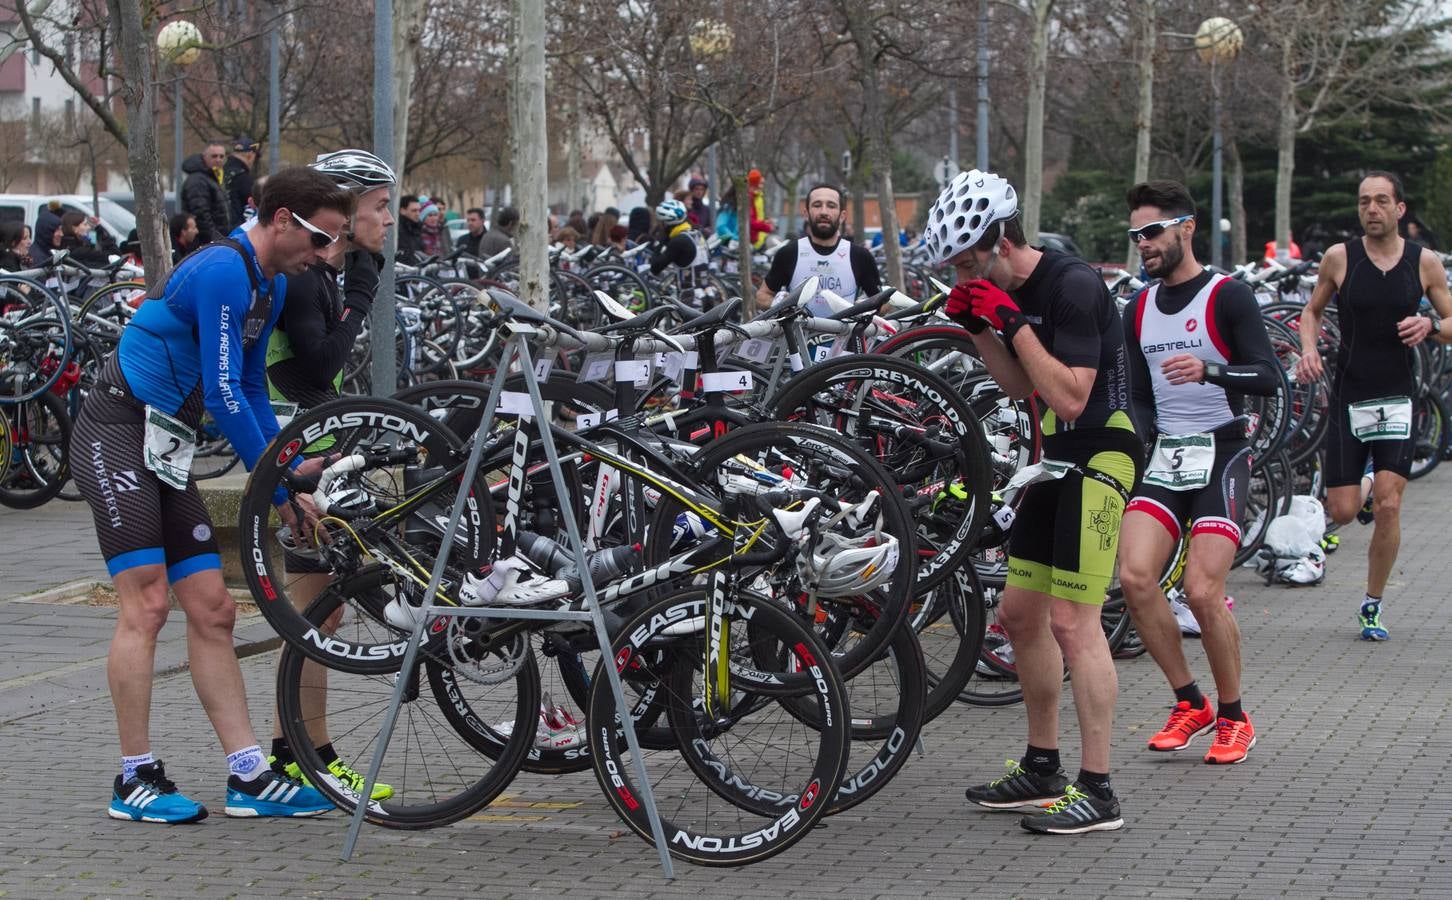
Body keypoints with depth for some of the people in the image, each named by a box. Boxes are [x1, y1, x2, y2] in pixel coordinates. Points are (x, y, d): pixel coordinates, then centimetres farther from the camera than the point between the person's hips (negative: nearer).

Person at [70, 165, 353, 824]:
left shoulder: (271, 286, 13)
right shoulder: (224, 270, -18)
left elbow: (252, 389, 21)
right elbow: (224, 394, -21)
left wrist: (292, 467, 10)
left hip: (166, 449, 10)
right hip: (117, 431, -10)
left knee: (212, 611, 4)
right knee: (145, 606, -12)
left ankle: (249, 777, 5)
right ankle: (135, 780, -5)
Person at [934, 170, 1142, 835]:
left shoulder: (1073, 286, -19)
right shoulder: (1010, 291, 8)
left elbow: (1070, 397, -25)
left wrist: (1015, 323, -23)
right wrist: (978, 328, 1)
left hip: (1100, 455, -10)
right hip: (1058, 455, 10)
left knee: (1072, 621, -13)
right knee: (1020, 613, 12)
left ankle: (1097, 791, -10)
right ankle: (1042, 770, 24)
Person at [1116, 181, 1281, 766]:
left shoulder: (1228, 297, -5)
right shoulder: (1138, 311, 12)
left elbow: (1268, 379, -14)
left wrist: (1208, 370, -31)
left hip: (1220, 455, -5)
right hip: (1164, 456, 5)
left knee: (1202, 593, -14)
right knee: (1135, 576, -14)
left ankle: (1233, 718, 7)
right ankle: (1189, 703, 4)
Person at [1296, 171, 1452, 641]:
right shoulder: (1339, 257, -2)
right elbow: (1312, 311, 11)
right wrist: (1309, 349, -9)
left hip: (1398, 399, 0)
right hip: (1348, 396, 0)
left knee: (1387, 507, -11)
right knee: (1342, 511, -1)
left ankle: (1372, 606, 5)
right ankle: (1365, 479, 38)